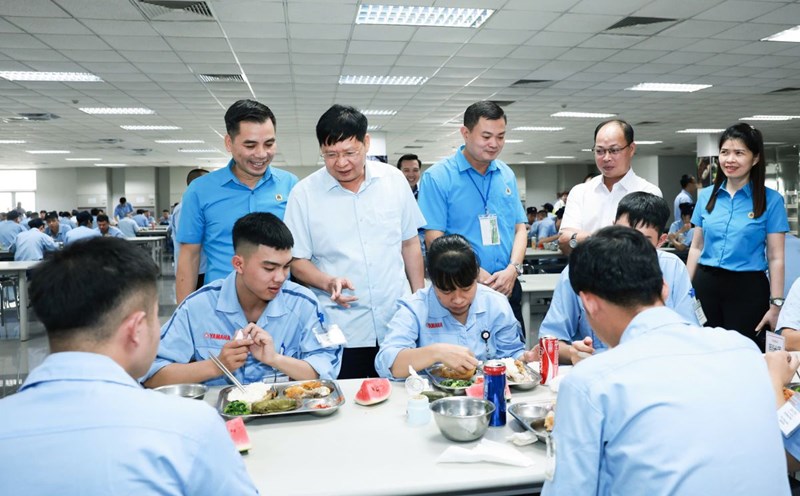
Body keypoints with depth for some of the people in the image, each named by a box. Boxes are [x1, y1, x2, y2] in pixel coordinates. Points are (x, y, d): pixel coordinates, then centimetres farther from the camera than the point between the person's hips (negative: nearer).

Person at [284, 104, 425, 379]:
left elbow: (410, 243, 9)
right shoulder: (304, 193, -4)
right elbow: (297, 260, -1)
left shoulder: (394, 179, 2)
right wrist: (330, 283, -19)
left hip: (398, 322, 2)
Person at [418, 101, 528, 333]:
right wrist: (476, 275, -18)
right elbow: (434, 238, -12)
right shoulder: (437, 177, -8)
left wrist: (513, 269, -8)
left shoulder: (507, 175, 9)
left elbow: (519, 228, 10)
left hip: (507, 287, 5)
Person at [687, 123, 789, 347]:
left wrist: (776, 304, -8)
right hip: (706, 285, 3)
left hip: (747, 288, -3)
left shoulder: (771, 199, -3)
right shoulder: (706, 195, 6)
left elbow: (776, 258, -4)